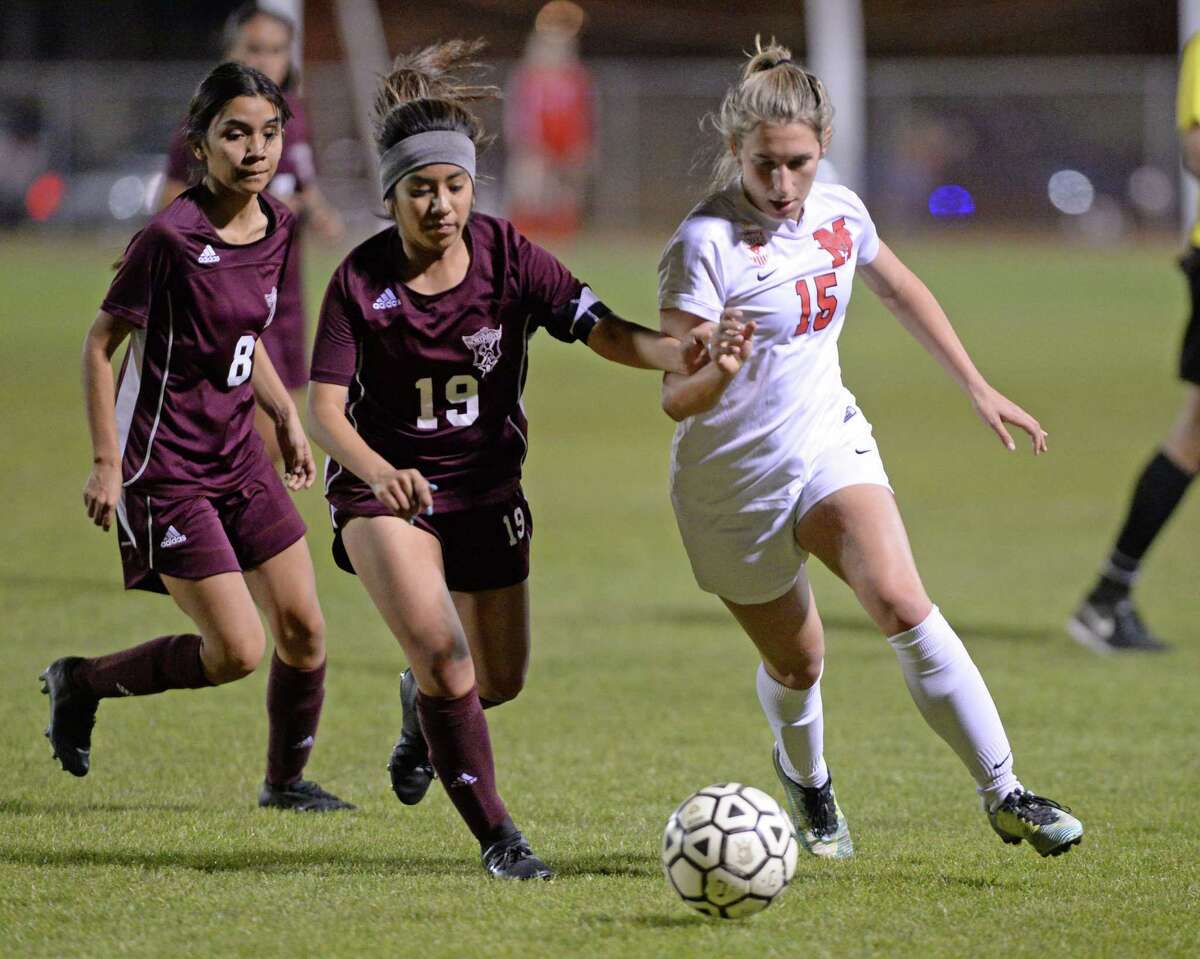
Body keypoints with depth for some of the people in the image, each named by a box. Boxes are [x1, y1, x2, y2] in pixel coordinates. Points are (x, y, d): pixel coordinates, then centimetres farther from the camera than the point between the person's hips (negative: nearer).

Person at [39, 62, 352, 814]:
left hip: (239, 456, 7)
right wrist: (106, 464, -16)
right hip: (166, 466, -7)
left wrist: (287, 417, 10)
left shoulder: (278, 228, 3)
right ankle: (82, 682, 12)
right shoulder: (171, 237, -20)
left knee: (304, 631, 6)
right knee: (237, 652, -9)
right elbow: (100, 344, -13)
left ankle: (287, 780, 26)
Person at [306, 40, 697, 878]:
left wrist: (679, 355, -42)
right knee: (439, 646, -24)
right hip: (384, 484, -3)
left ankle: (422, 706, 50)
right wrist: (378, 471, -43)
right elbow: (326, 408, -22)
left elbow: (601, 331, -21)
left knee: (500, 680, 12)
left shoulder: (508, 258, -13)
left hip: (485, 485, 3)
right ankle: (495, 835, -11)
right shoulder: (361, 282, -17)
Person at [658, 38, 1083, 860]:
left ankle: (1004, 793, -19)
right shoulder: (705, 243, -20)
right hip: (734, 480, -3)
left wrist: (978, 388, 21)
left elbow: (899, 289, 19)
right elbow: (674, 397, -21)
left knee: (900, 601, -21)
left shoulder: (838, 212, -3)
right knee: (796, 663, 10)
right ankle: (807, 779, 45)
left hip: (829, 445, 3)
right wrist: (716, 375, -44)